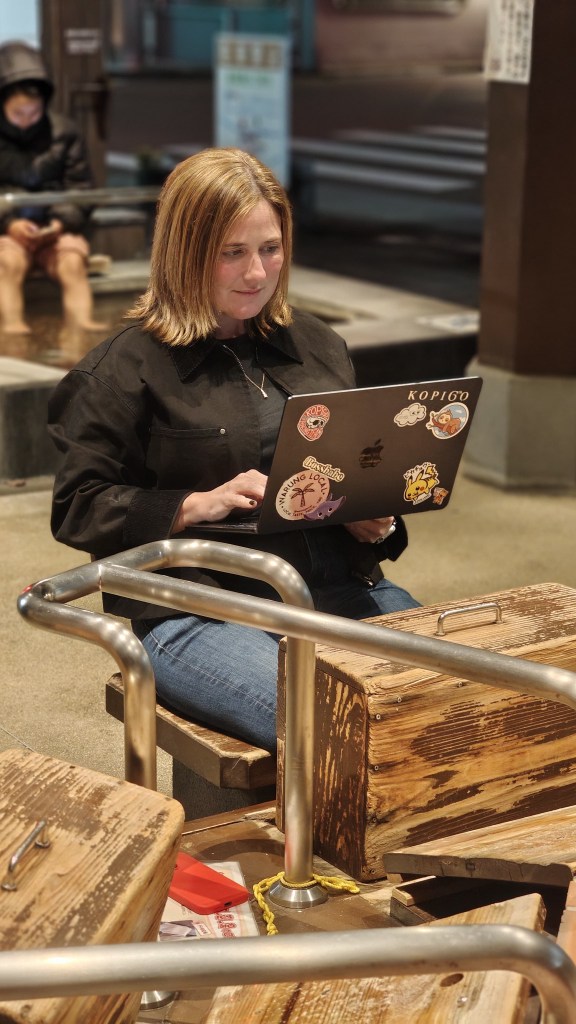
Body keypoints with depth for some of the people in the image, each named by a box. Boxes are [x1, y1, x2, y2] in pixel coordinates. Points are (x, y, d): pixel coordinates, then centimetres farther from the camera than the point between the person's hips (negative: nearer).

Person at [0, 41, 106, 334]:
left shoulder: (63, 132, 10)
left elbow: (80, 189, 8)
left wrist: (62, 222, -12)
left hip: (55, 230, 2)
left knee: (73, 262, -29)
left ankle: (81, 324, -42)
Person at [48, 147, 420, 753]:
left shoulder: (318, 346, 17)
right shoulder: (128, 367, 0)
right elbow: (76, 509, -1)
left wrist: (373, 519, 2)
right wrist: (199, 505, -14)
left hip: (336, 586, 6)